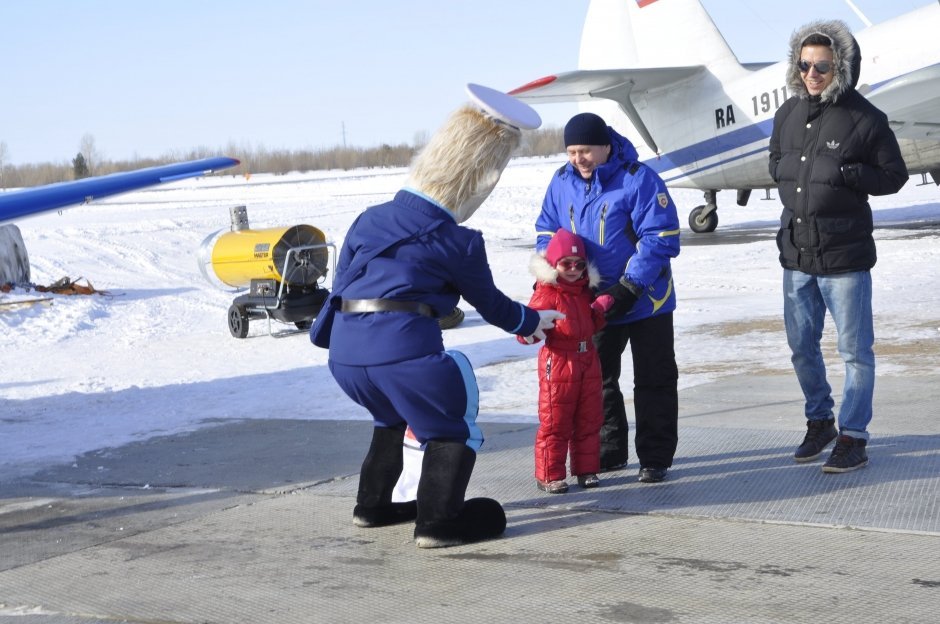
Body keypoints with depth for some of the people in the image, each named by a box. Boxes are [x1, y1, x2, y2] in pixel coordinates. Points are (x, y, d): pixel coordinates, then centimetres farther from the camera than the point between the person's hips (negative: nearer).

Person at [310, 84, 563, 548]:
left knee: (395, 415, 32)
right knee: (451, 427, 11)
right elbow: (489, 303, 16)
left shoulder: (370, 219, 17)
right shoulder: (458, 242, 2)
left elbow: (341, 282, 19)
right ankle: (439, 519, 2)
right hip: (403, 349, -7)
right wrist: (531, 322, 34)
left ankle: (373, 505, 37)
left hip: (345, 354, 7)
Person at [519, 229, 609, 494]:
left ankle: (586, 469, 22)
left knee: (589, 420, 11)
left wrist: (601, 308, 5)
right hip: (558, 363, -7)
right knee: (555, 422, -1)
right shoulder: (546, 293, -10)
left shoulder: (585, 291, 13)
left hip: (588, 362, 7)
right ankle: (549, 475, 6)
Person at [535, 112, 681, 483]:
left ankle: (655, 458, 13)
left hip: (644, 301, -5)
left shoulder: (638, 179, -18)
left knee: (653, 381, 5)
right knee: (597, 379, 14)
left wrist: (630, 286, -25)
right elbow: (547, 231, 9)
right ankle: (608, 453, 27)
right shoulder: (562, 182, -2)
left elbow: (661, 238, -20)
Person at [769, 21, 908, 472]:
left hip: (845, 255, -6)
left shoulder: (865, 118, -11)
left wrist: (846, 173, -19)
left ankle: (853, 436, 11)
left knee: (854, 350, 1)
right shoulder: (788, 113, 6)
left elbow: (893, 176, -6)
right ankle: (819, 422, 33)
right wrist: (790, 171, -1)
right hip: (796, 252, 6)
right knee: (802, 346, 16)